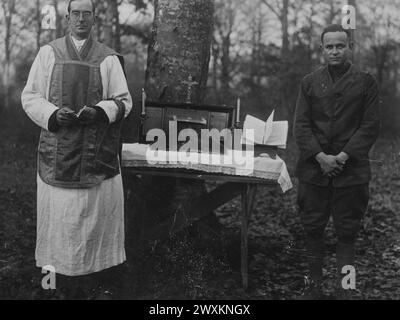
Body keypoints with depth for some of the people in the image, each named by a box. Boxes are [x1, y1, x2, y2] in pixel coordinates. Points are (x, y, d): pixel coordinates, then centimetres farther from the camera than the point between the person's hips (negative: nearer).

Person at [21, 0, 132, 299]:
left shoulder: (109, 58, 5)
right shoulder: (49, 53, 6)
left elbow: (124, 100, 5)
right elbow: (30, 96, 5)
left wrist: (100, 111, -15)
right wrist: (53, 113, -14)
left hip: (98, 150, 0)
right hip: (58, 148, 0)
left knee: (98, 206, 2)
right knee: (59, 208, 2)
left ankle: (97, 259, 15)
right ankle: (59, 263, 14)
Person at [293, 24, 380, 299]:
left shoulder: (366, 82, 3)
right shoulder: (310, 82, 8)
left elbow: (370, 127, -2)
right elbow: (301, 124, 3)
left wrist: (343, 157, -12)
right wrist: (320, 157, -10)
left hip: (351, 171, -2)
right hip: (314, 169, 2)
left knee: (347, 233, 4)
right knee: (312, 229, 7)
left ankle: (344, 290, 14)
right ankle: (314, 285, 20)